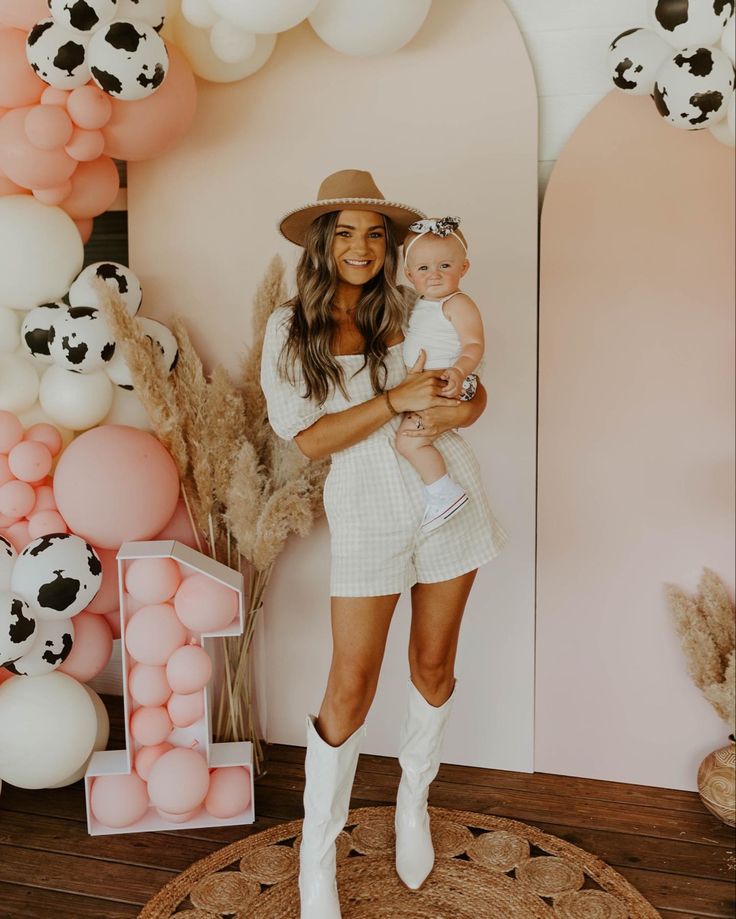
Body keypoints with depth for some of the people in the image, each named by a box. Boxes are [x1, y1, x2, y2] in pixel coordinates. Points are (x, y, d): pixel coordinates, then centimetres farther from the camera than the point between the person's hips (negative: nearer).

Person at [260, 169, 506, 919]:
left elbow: (473, 391, 6)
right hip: (366, 511, -2)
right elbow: (309, 438, -11)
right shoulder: (290, 328, -4)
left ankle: (414, 801, 40)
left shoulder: (408, 310, 1)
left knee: (433, 667, 14)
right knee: (350, 689, -1)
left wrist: (459, 409, -17)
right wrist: (398, 399, -21)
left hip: (445, 493, 3)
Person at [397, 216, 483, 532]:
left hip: (445, 387, -11)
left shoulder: (458, 304, -12)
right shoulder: (420, 305, 16)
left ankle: (445, 493, -11)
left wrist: (459, 371, -39)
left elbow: (474, 345, -21)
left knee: (409, 440, -20)